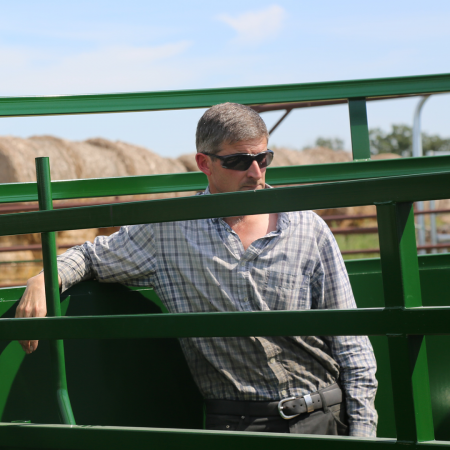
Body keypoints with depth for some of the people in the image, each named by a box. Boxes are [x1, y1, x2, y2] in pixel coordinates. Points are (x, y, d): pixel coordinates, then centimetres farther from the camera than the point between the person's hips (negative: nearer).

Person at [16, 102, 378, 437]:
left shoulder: (310, 231, 6)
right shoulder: (168, 232, 6)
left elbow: (349, 342, 7)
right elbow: (95, 255, 21)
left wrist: (362, 428, 0)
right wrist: (43, 281, -1)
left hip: (322, 419, 1)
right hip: (233, 422, -1)